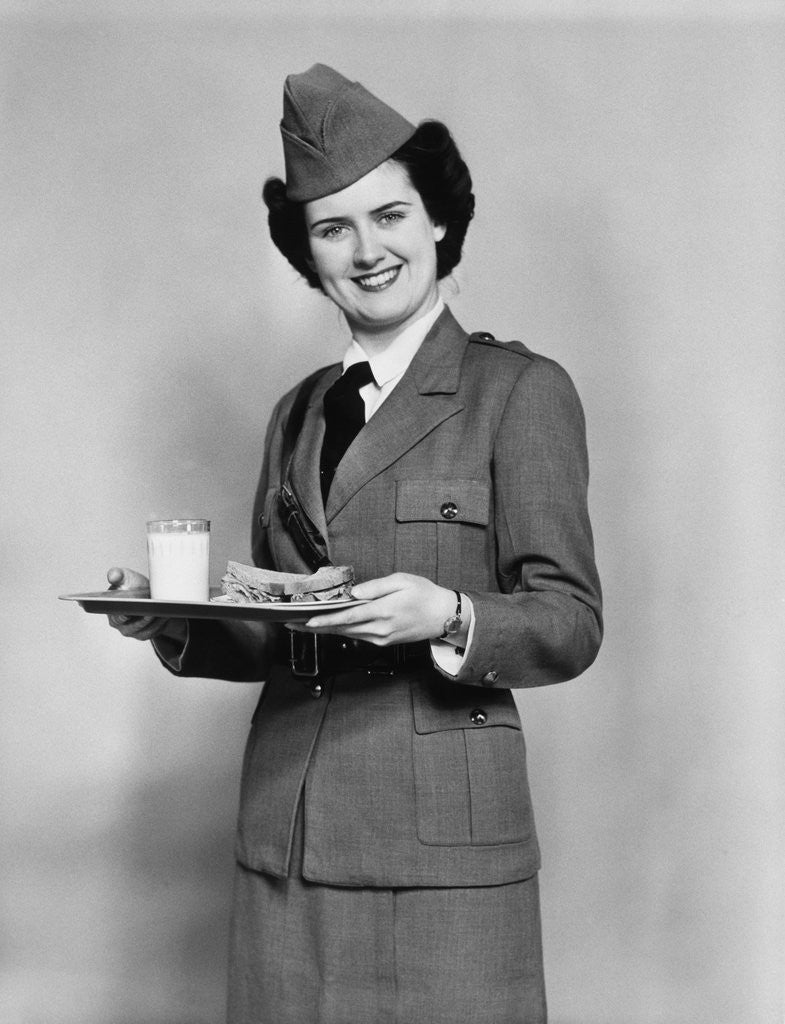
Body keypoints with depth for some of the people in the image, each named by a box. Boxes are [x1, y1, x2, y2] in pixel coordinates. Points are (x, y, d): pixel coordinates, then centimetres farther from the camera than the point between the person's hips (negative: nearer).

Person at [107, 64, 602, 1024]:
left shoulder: (522, 390, -1)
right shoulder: (297, 413, 14)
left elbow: (571, 623, -5)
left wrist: (446, 617, -23)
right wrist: (176, 622, -1)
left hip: (442, 838, -4)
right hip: (285, 838, 5)